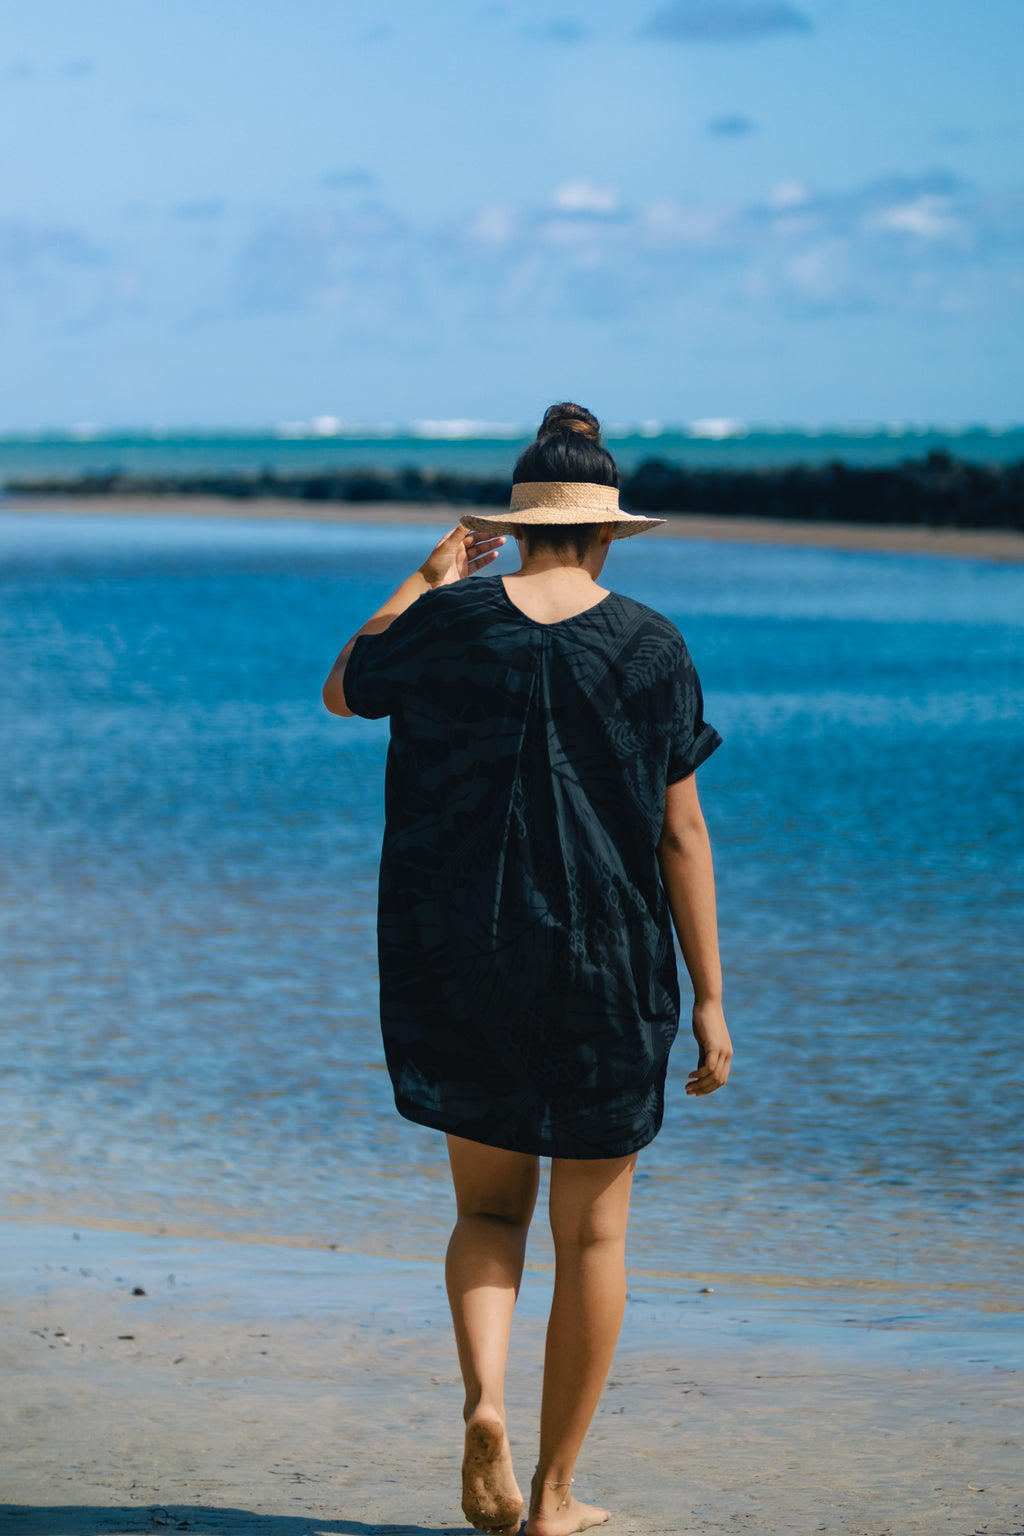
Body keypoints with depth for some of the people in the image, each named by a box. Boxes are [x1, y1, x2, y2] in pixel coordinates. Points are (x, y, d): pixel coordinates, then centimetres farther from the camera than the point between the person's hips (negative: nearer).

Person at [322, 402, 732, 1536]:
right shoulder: (649, 647, -5)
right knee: (592, 1231, 10)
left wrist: (427, 580, 25)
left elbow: (341, 690, 17)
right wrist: (708, 998, -1)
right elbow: (680, 830, -5)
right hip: (607, 969, -1)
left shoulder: (448, 623, -3)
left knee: (487, 1207, 16)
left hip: (457, 961, 1)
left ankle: (483, 1399, -12)